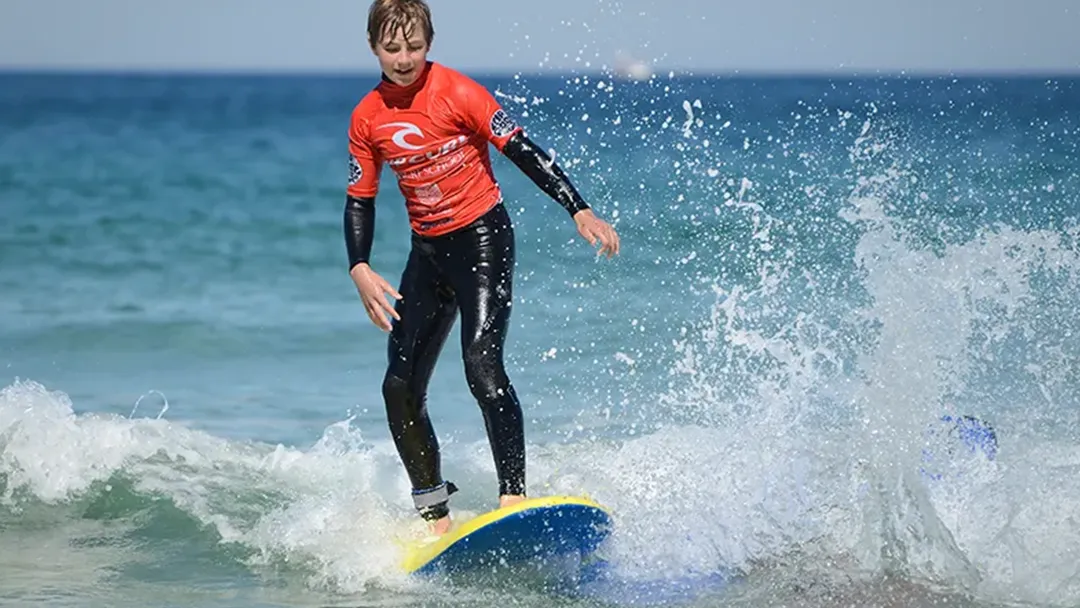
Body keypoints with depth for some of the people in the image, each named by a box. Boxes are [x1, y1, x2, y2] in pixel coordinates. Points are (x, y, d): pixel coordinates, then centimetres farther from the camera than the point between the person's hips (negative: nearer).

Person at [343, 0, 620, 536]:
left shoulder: (456, 92, -12)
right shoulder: (367, 118, 3)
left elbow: (521, 150, -13)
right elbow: (359, 201, 10)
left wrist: (580, 212, -21)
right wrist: (360, 270, -5)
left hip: (481, 237, -6)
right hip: (427, 252, 6)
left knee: (481, 363, -24)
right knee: (400, 389, 1)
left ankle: (514, 494, -23)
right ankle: (435, 518, 13)